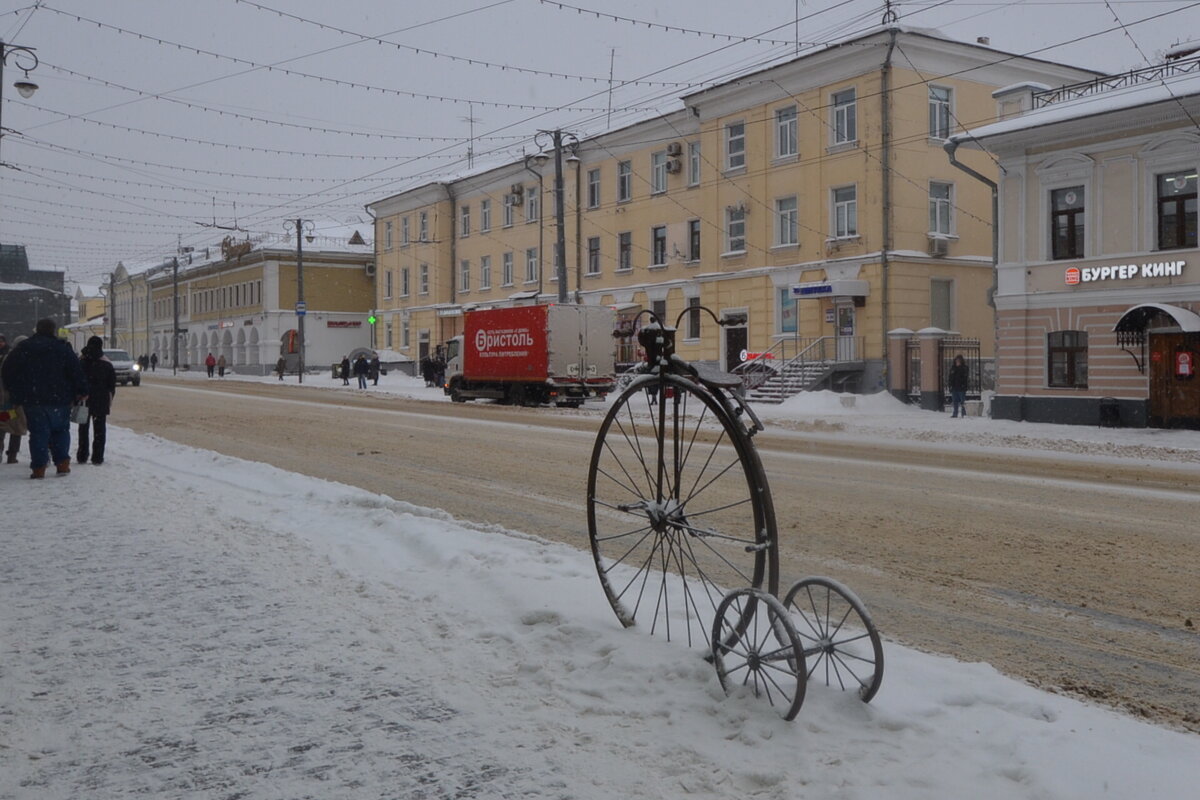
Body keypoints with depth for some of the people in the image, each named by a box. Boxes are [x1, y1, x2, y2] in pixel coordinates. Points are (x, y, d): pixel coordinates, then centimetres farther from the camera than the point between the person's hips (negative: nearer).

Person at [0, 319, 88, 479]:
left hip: (31, 401, 1)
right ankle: (62, 463, 4)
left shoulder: (22, 349, 6)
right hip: (58, 399, -1)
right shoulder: (62, 348, -3)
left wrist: (16, 393, 18)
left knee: (38, 433, 4)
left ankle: (39, 467, -2)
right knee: (60, 431, 11)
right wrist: (82, 391, 1)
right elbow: (76, 371, -7)